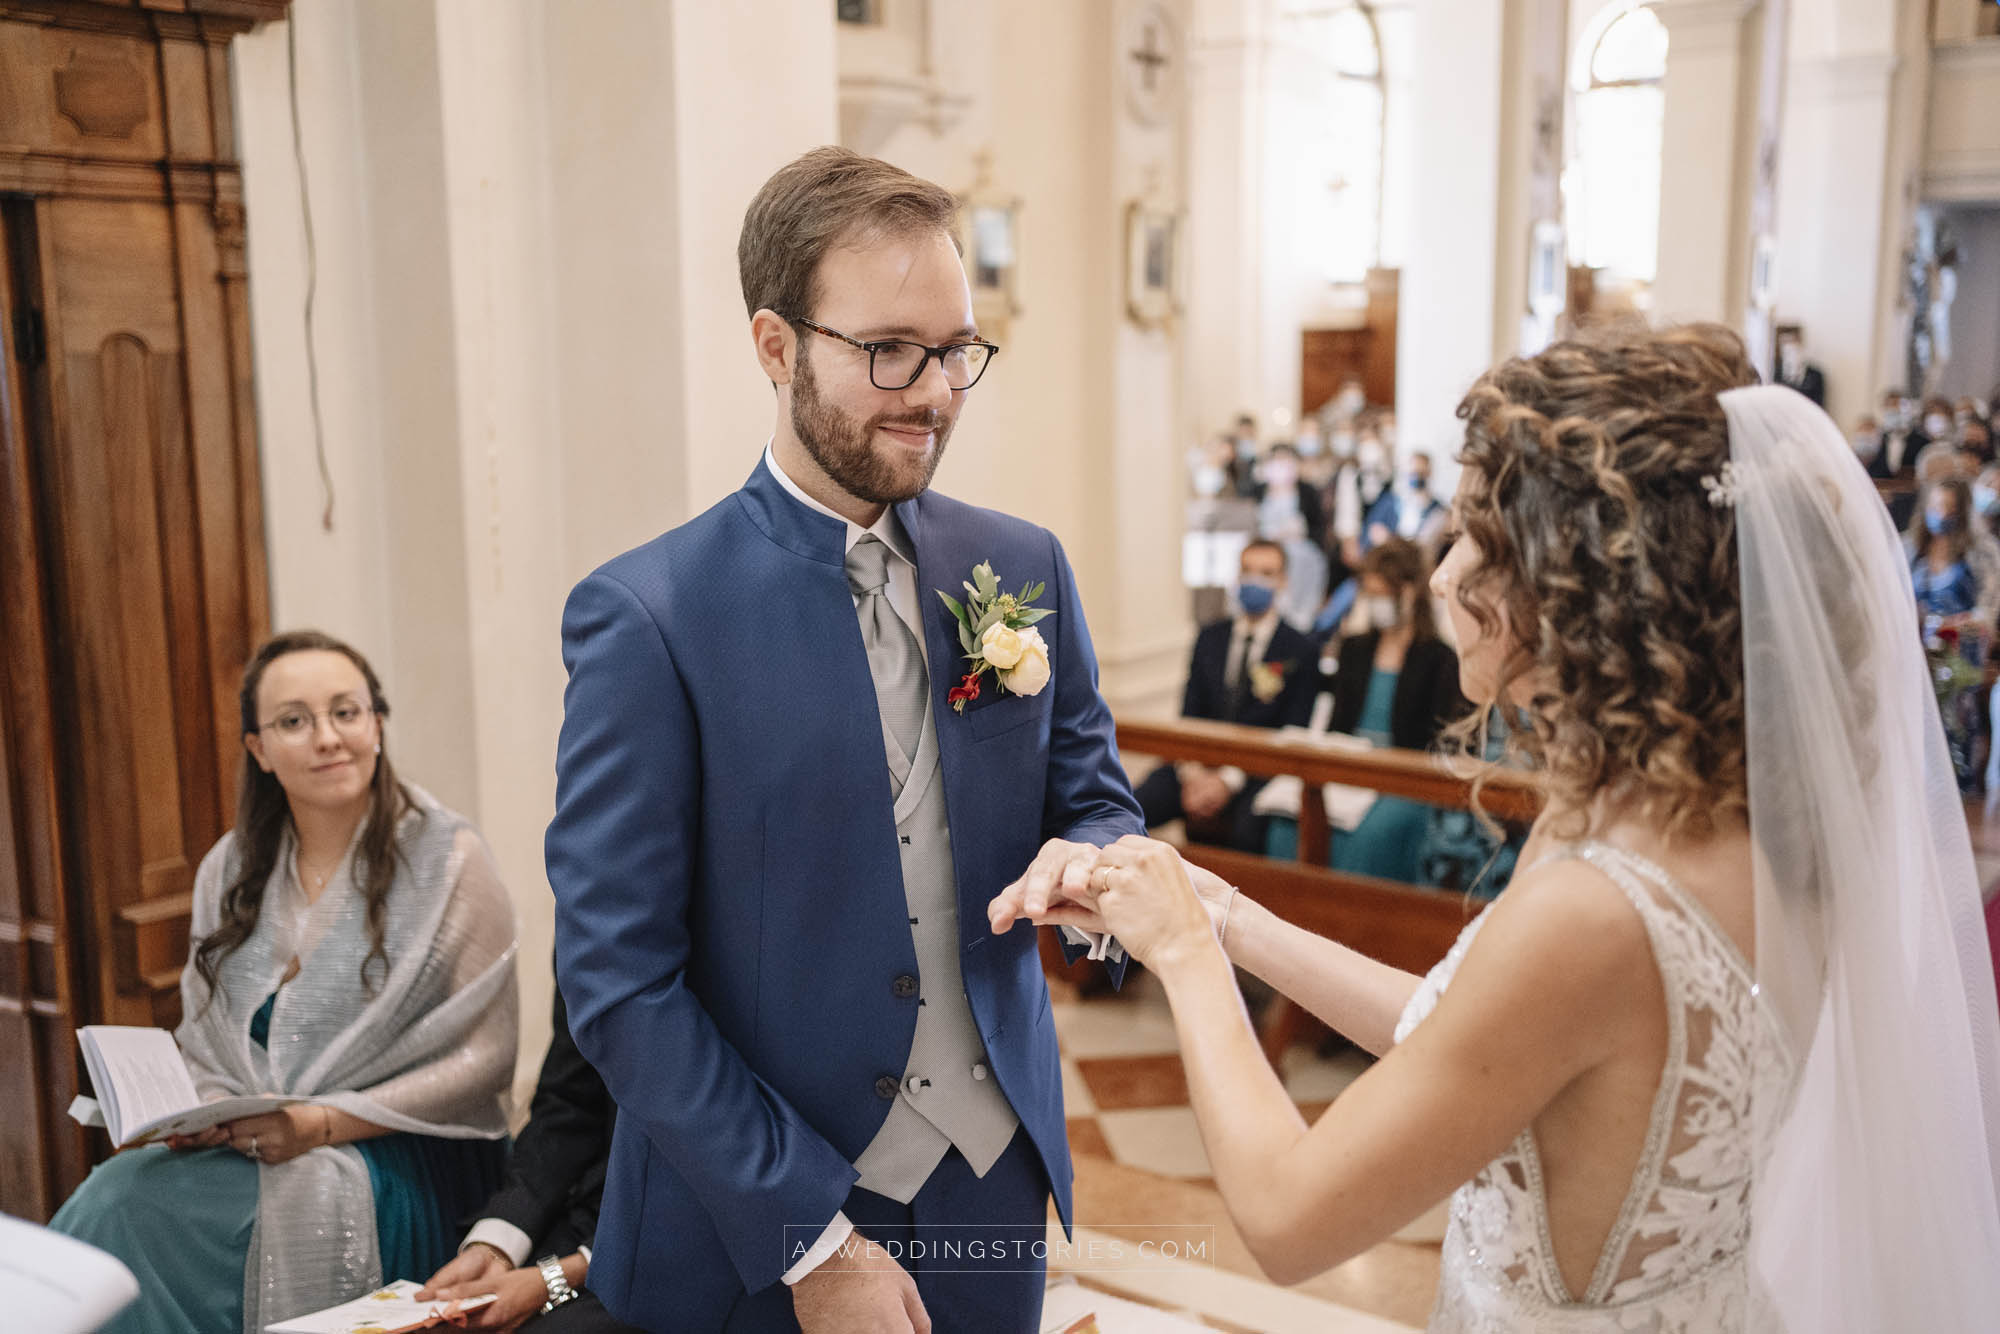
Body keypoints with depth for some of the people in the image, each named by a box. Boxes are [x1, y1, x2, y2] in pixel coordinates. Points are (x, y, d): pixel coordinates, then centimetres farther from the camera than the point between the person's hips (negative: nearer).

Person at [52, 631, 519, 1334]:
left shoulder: (448, 857, -5)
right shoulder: (228, 870, 12)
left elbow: (482, 1057, -9)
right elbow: (203, 1048, 17)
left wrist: (322, 1123, -16)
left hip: (403, 1158, -5)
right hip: (244, 1146, 5)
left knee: (144, 1218, -26)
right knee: (112, 1193, -25)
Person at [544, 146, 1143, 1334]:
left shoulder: (1024, 568, 0)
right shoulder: (648, 616, -14)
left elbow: (1096, 795, 10)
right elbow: (620, 983, -14)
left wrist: (1092, 865, -14)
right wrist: (812, 1239, -16)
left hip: (998, 1187, 5)